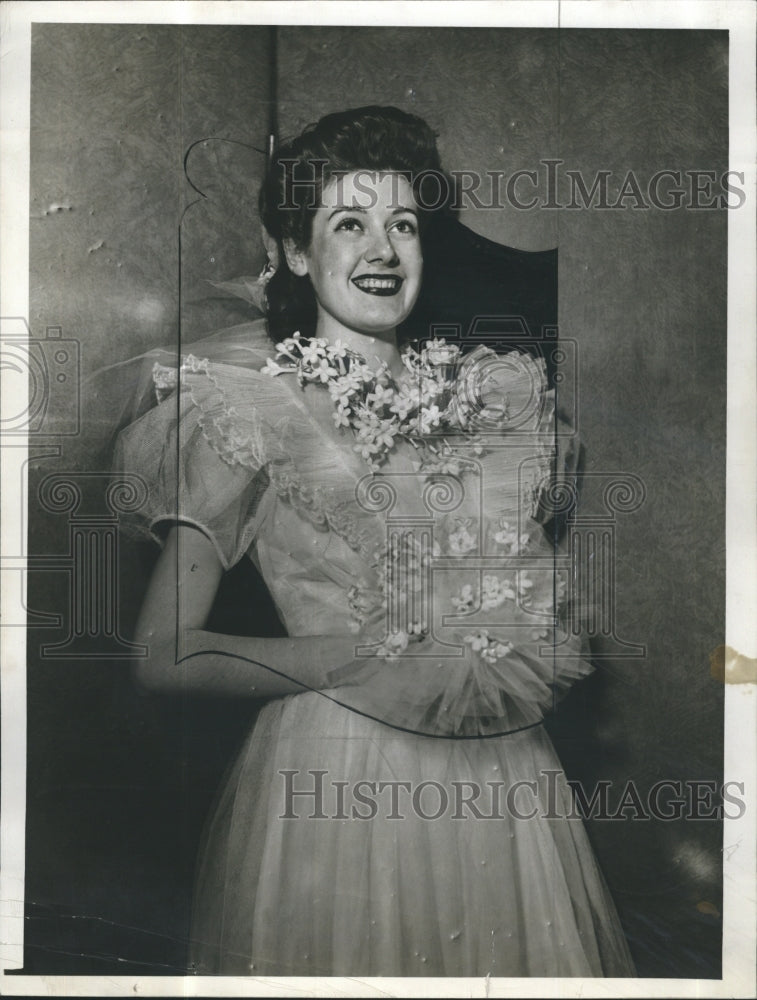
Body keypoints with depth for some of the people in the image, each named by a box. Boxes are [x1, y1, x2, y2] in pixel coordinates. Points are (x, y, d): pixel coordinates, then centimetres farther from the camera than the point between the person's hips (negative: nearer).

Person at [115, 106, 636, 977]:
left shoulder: (500, 389, 9)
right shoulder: (251, 406, -2)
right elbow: (164, 656, -9)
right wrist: (377, 660, -14)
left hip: (504, 784, 4)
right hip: (333, 784, -3)